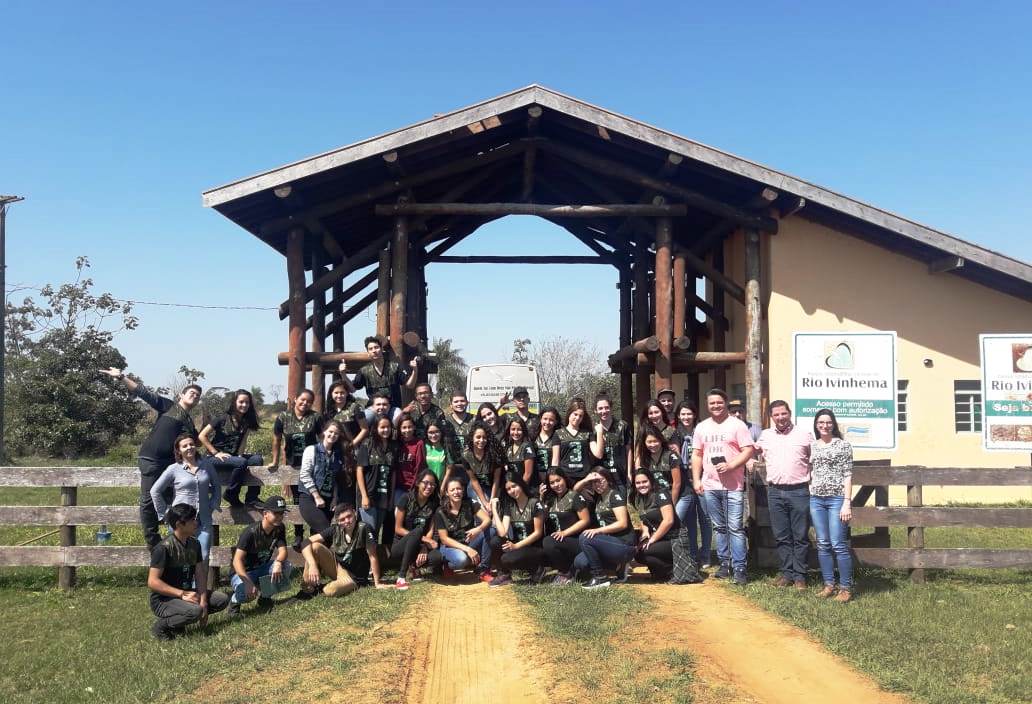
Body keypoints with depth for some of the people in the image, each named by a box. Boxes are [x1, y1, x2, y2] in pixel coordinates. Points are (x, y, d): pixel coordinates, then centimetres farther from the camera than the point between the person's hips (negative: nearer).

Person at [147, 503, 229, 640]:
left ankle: (177, 619, 5)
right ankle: (160, 626, -7)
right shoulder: (164, 548, -20)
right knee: (195, 611, -33)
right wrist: (182, 594, -27)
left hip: (186, 593, 8)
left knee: (222, 600, -5)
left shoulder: (194, 544, 4)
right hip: (163, 599, -8)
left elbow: (200, 574, 1)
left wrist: (203, 602, -12)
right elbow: (152, 582, -23)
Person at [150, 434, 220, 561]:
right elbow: (155, 491, 3)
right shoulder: (174, 469, -1)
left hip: (204, 521, 2)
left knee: (203, 558, -4)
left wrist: (214, 505, 9)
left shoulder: (206, 465, 7)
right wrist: (165, 512, 2)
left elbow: (216, 486, 19)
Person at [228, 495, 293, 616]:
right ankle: (234, 602, 0)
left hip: (262, 569, 6)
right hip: (243, 572, -6)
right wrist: (248, 582, -45)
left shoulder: (279, 528, -6)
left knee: (287, 567, -23)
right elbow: (237, 561, -31)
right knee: (247, 592, -37)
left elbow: (283, 550, -14)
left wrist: (278, 563, -38)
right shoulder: (250, 532, -25)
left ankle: (265, 595, 1)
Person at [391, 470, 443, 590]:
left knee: (438, 557, -32)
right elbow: (398, 529, -10)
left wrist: (424, 549, -22)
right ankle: (401, 577, -30)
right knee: (418, 530, -36)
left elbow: (431, 530, -3)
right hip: (401, 546, -2)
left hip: (419, 546, 3)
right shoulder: (406, 499, -8)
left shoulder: (435, 503, 2)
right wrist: (424, 539, -19)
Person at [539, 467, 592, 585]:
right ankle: (565, 568, 0)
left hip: (576, 541, -7)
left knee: (549, 542, -31)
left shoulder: (575, 496, -5)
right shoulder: (550, 499, 14)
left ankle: (566, 573, -9)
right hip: (559, 540, 7)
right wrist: (541, 499, 4)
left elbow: (585, 520, -10)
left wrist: (564, 533, -17)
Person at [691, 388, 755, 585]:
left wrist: (731, 465, -19)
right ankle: (724, 563, 21)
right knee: (719, 528, 12)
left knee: (735, 528, -7)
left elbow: (748, 450, -7)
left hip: (733, 486, -5)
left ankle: (739, 568, -3)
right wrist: (696, 479, 5)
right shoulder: (702, 427, 11)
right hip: (710, 486, 5)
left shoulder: (737, 425, -2)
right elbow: (697, 455, 14)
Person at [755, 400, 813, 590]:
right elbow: (758, 452, 28)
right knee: (782, 537, 7)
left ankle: (799, 575, 9)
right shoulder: (765, 435, 10)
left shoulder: (804, 434, 2)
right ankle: (787, 573, 16)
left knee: (800, 537, 1)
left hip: (799, 491, -3)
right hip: (775, 492, 3)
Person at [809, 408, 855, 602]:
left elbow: (848, 476, -4)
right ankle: (829, 584, 15)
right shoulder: (811, 446, 12)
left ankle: (846, 587, 1)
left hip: (837, 499, -4)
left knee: (838, 545, -8)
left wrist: (847, 503, -10)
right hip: (816, 499, 4)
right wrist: (810, 496, 8)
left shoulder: (843, 445, 0)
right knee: (823, 545, 7)